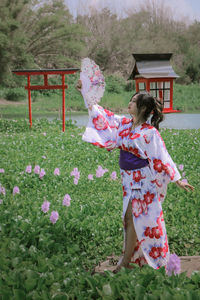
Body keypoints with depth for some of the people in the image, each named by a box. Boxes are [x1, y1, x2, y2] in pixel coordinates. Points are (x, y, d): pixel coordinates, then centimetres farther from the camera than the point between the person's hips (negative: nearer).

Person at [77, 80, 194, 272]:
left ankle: (124, 262, 6)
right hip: (129, 180, 7)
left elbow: (162, 157, -15)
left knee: (133, 219, -2)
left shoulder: (149, 132, -16)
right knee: (129, 219, 11)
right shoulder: (125, 124, 5)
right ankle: (128, 259, 21)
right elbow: (105, 115, 13)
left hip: (143, 182, -7)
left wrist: (177, 180, -19)